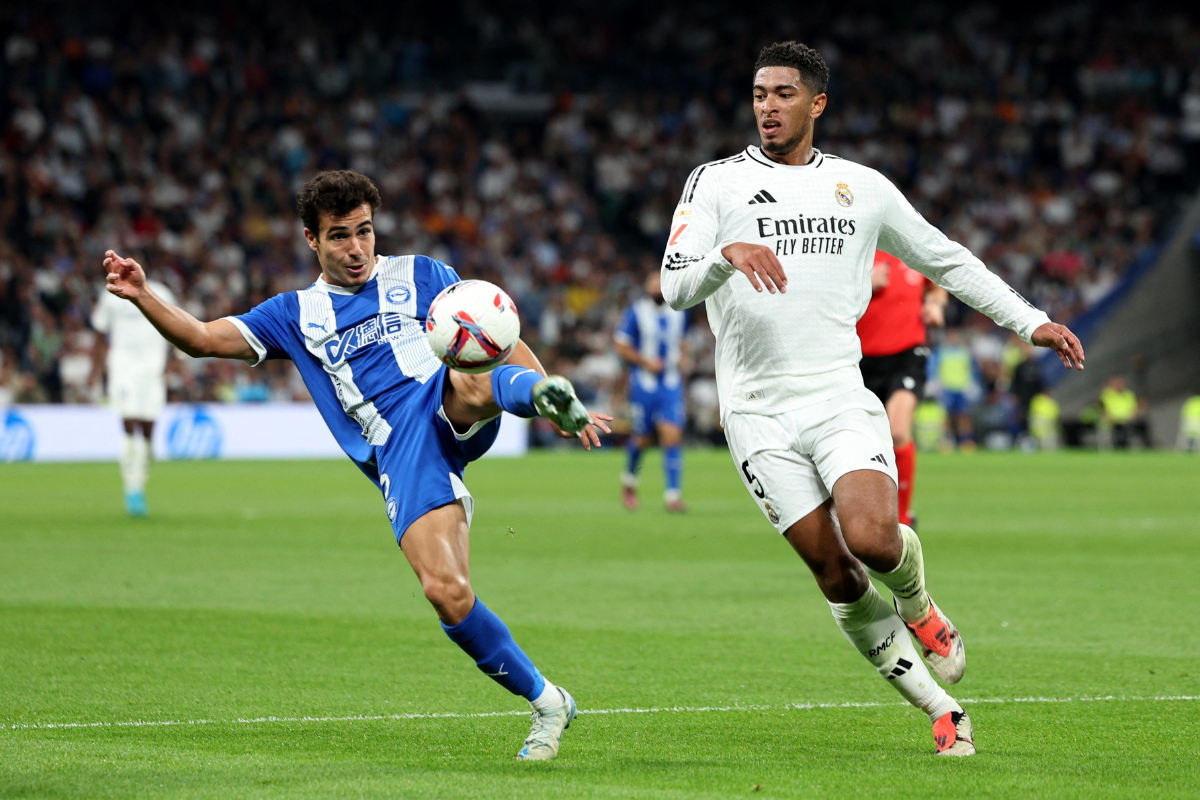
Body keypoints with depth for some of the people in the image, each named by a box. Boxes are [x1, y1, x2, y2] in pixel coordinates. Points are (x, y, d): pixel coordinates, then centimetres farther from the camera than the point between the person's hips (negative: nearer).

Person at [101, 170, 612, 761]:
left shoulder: (419, 276, 18)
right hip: (398, 457, 0)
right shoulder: (297, 315, 20)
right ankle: (546, 703, -6)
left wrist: (553, 395, 7)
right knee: (446, 592, -17)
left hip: (449, 412, 0)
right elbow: (202, 339, 13)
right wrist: (141, 296, -3)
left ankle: (544, 395, -64)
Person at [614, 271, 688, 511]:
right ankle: (629, 481, 34)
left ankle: (673, 494, -11)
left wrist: (681, 358, 5)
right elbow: (621, 345, -4)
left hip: (671, 382, 3)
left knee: (672, 435, -11)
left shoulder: (679, 313, 9)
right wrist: (645, 361, -15)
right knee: (642, 437, 5)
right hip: (644, 382, -3)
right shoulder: (636, 312, -5)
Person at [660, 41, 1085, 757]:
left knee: (873, 540, -24)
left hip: (840, 397, 1)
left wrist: (1031, 322, 19)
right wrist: (728, 254, -28)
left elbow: (947, 261, 21)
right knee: (836, 575, -5)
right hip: (759, 413, -1)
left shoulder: (862, 187, 11)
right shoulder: (717, 183, 3)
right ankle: (942, 711, 8)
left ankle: (918, 605, 12)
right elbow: (675, 286, -8)